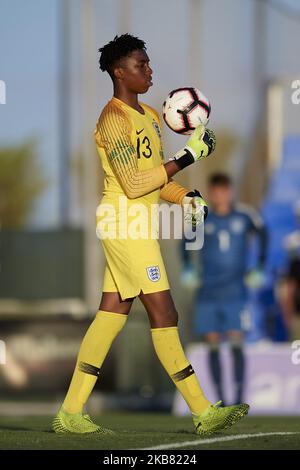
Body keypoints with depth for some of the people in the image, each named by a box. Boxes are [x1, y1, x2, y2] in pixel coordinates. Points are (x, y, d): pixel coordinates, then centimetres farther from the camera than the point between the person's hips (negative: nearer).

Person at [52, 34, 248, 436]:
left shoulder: (150, 116, 16)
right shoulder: (114, 119, -14)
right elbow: (134, 184, -20)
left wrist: (186, 198, 5)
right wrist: (188, 157, -20)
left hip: (137, 226, 9)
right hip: (125, 224, -9)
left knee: (111, 315, 8)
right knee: (164, 315, -6)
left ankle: (71, 413, 10)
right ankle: (204, 414, -3)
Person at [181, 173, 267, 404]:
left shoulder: (245, 216, -2)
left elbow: (263, 235, 13)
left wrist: (259, 269, 8)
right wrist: (188, 268, 8)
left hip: (235, 291, -2)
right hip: (208, 292, 2)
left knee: (236, 342, -11)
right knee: (213, 344, 2)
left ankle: (239, 398, -7)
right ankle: (220, 399, 8)